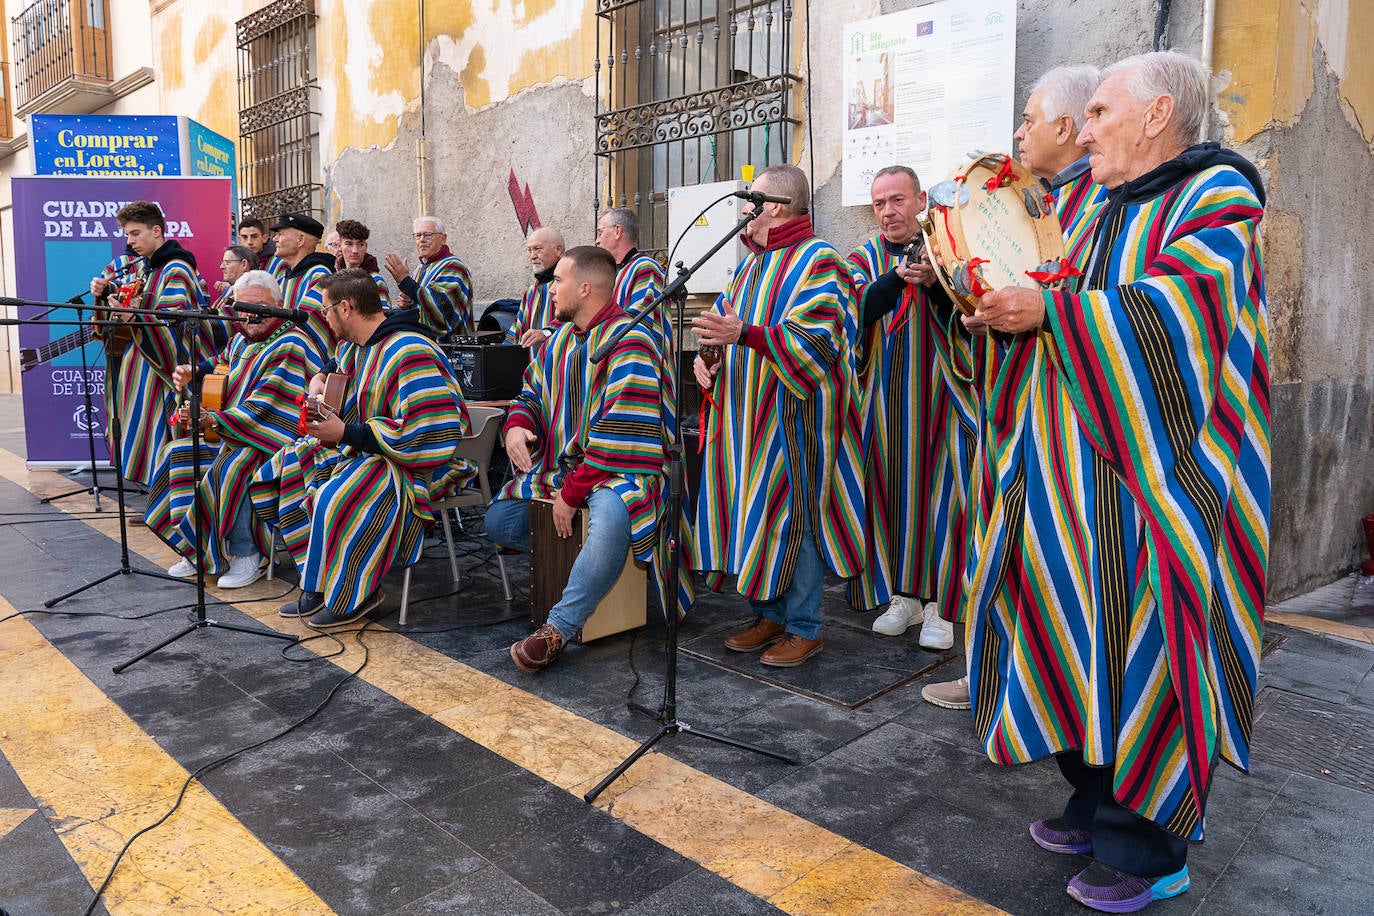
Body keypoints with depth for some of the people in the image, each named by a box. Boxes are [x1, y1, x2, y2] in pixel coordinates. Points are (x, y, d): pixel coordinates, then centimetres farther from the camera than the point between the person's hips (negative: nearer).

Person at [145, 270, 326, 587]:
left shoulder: (290, 346, -17)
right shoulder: (242, 339, 11)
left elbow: (263, 409, -24)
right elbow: (220, 363, 32)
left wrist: (214, 420, -26)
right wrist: (192, 373, 9)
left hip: (273, 441, -10)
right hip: (236, 436, 10)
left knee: (229, 468, -34)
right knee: (178, 452, 4)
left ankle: (248, 556, -18)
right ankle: (197, 548, 8)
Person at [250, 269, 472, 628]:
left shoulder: (410, 355, -25)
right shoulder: (355, 344, 9)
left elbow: (423, 440, -32)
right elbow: (337, 365, 38)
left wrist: (345, 433, -25)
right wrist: (320, 379, 12)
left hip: (419, 466, -11)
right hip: (362, 447, 11)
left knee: (336, 498, -34)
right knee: (284, 468, 5)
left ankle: (355, 593, -8)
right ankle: (317, 583, 5)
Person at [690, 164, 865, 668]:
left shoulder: (817, 260, -9)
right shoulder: (752, 263, 18)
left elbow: (814, 339, -20)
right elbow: (728, 320, 23)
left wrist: (745, 334, -29)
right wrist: (707, 355, 1)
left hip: (792, 415, -8)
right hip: (748, 415, 8)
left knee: (792, 513, -4)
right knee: (753, 510, 10)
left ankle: (804, 627, 9)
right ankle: (770, 615, 23)